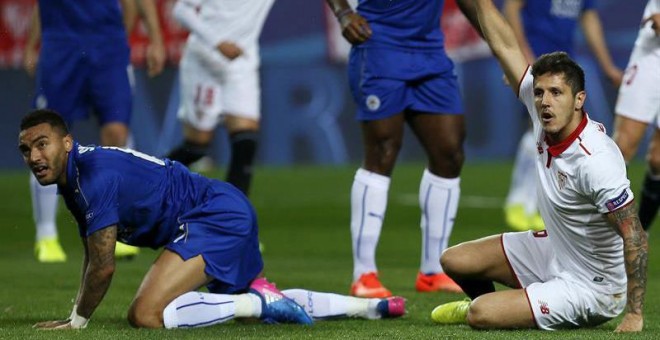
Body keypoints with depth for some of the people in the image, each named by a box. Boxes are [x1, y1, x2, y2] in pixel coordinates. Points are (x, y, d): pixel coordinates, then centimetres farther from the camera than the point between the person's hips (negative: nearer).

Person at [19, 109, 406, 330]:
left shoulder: (95, 174, -21)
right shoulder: (74, 178, 10)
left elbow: (103, 265, -22)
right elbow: (93, 257, 21)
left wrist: (77, 320, -10)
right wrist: (78, 312, 13)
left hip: (217, 215, -11)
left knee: (147, 314, -25)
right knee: (260, 297, 32)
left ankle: (263, 303, -15)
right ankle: (370, 305, 37)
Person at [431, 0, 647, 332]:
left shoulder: (595, 161, -33)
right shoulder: (545, 115, -11)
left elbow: (634, 237, -31)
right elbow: (504, 45, -2)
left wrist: (634, 317, -32)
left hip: (588, 286, -8)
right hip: (553, 252, 8)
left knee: (480, 315, -20)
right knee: (455, 261, 13)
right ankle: (488, 304, 42)